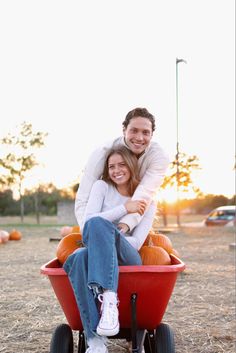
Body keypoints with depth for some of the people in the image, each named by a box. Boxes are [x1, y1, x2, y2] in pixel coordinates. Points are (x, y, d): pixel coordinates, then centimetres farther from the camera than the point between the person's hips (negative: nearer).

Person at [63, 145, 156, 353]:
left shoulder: (147, 202, 10)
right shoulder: (101, 187, 13)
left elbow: (136, 243, -2)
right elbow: (88, 222, -4)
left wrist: (100, 237, -10)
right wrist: (124, 208, -12)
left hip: (128, 260, -1)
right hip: (96, 256, 2)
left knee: (97, 224, -33)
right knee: (80, 257, -39)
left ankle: (108, 299, -48)